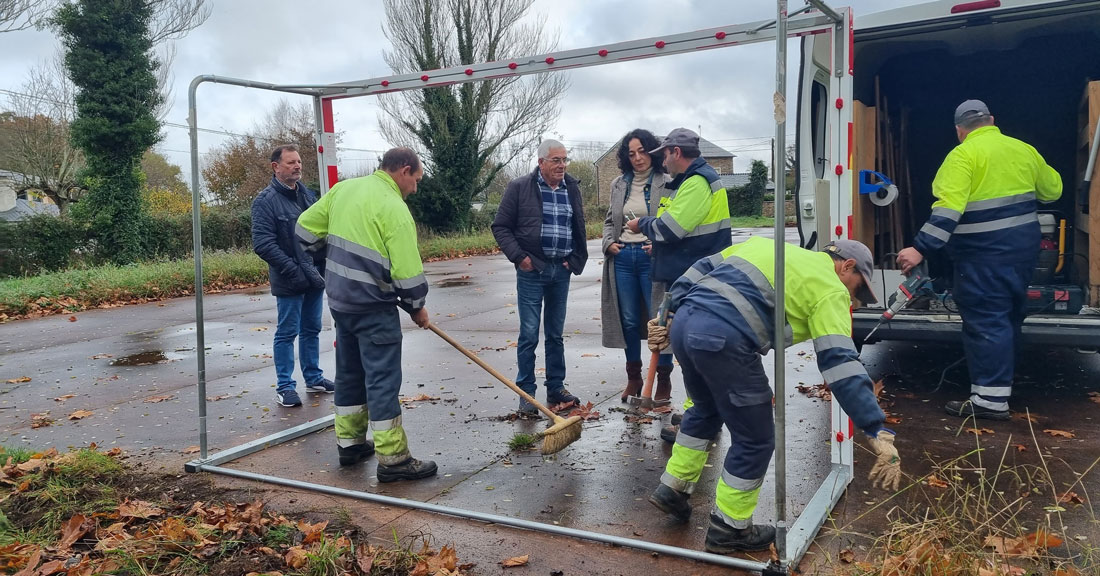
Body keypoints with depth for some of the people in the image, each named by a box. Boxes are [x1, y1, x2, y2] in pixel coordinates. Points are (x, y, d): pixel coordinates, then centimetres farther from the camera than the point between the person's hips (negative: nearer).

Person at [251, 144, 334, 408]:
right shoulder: (266, 201, -11)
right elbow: (263, 244, -17)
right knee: (287, 333, 1)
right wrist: (293, 270, -20)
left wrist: (324, 264, 9)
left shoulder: (307, 194, 11)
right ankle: (284, 387, 11)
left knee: (312, 329, 16)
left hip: (316, 276, 7)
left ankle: (313, 377, 29)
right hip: (289, 281, -7)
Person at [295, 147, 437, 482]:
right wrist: (417, 308, -2)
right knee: (383, 380, -3)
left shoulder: (344, 189, 6)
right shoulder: (394, 208, -16)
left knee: (349, 371, 19)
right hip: (373, 307, -8)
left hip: (340, 300, 8)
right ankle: (393, 459, 2)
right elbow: (408, 272, -19)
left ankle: (349, 442, 30)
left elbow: (306, 229, 12)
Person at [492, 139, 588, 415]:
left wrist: (576, 259, 5)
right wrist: (518, 256, -12)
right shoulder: (520, 187, -4)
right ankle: (526, 394, 8)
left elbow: (579, 228, 18)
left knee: (556, 333, 13)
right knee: (529, 334, -2)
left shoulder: (572, 188, 9)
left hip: (561, 270, 4)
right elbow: (500, 226, -3)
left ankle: (556, 389, 23)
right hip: (532, 270, -4)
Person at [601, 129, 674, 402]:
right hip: (622, 257, 5)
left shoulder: (666, 183, -3)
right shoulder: (619, 184, 12)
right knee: (629, 321, 10)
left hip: (652, 257, -4)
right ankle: (633, 377, 24)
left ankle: (664, 379, 13)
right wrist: (608, 242, 3)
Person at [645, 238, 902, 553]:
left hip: (684, 323, 8)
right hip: (722, 340, -8)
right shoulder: (830, 288, 8)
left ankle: (672, 488, 41)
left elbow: (701, 271, 23)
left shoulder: (765, 245, 28)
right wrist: (878, 432, -6)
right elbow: (840, 363, -4)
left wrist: (669, 317, 25)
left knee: (706, 409, 34)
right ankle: (729, 529, 27)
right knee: (755, 440, 13)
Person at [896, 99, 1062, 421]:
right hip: (1023, 244, 8)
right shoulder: (1023, 149, 10)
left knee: (985, 320, -5)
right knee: (1009, 315, 19)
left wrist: (920, 250, -25)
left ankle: (990, 400, -3)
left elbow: (948, 209, -23)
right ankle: (1002, 383, 34)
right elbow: (1053, 190, 23)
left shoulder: (963, 155, -12)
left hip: (985, 251, -8)